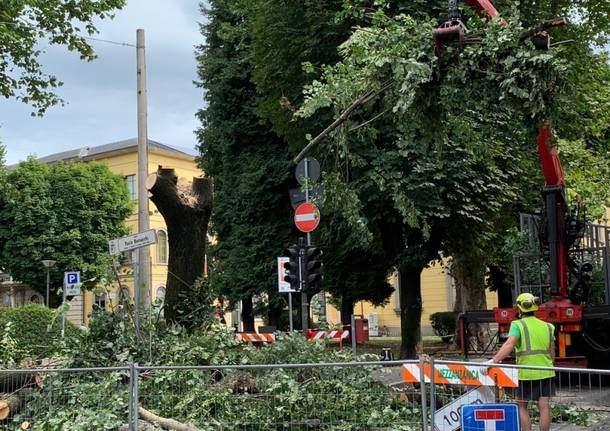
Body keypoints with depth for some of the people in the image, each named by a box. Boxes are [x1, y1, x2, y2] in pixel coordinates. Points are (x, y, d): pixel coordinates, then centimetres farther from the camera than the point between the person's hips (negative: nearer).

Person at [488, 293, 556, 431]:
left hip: (526, 373, -4)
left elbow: (509, 344, -23)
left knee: (522, 406, 10)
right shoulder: (547, 326, 9)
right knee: (544, 407, 3)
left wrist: (493, 360, -30)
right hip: (546, 372, 4)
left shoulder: (518, 325, -6)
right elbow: (552, 353, 11)